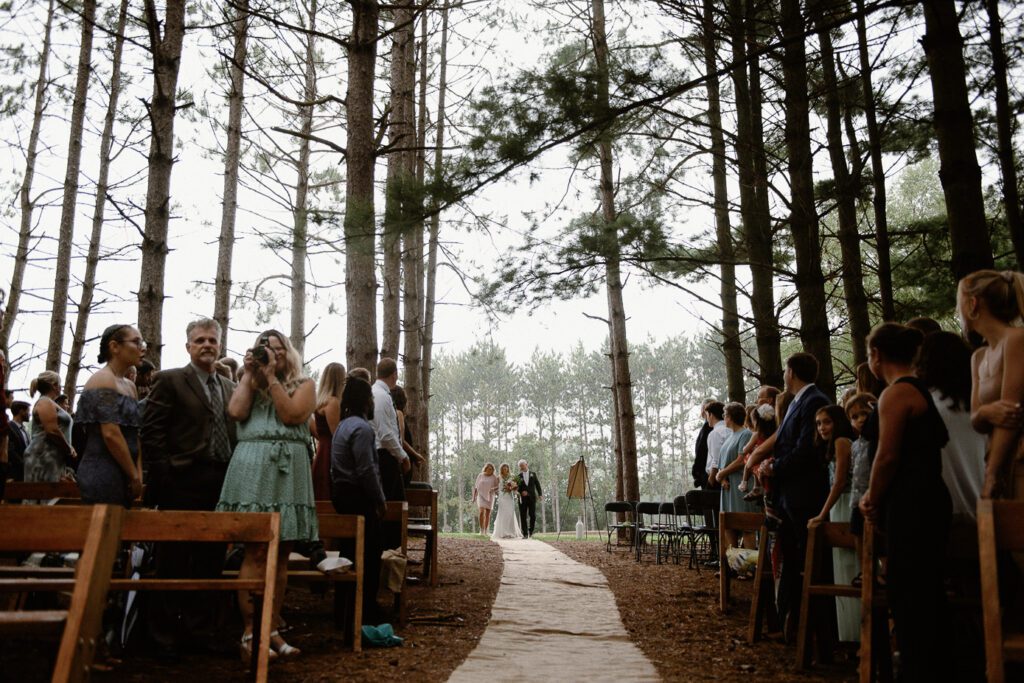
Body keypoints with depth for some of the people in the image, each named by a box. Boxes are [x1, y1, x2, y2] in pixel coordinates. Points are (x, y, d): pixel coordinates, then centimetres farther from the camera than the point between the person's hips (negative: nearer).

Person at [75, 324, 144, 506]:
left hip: (122, 475, 8)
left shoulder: (130, 386, 16)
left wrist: (138, 474, 1)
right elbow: (110, 434, -18)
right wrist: (134, 477, -13)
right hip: (103, 474, -8)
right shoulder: (103, 379, -10)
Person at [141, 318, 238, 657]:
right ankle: (165, 634, 15)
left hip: (222, 485, 5)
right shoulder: (170, 381, -1)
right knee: (174, 562, 4)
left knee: (210, 561, 11)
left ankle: (201, 629, 21)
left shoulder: (230, 387, 15)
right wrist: (163, 476, -13)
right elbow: (152, 432, -7)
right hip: (183, 484, -5)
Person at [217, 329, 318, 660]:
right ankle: (249, 633, -5)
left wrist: (271, 377, -3)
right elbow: (236, 411, -4)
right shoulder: (250, 384, 16)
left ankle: (271, 629, 9)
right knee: (256, 552, -7)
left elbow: (292, 415, -5)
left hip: (289, 471, 1)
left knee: (281, 553, 4)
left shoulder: (303, 384, 13)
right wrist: (249, 373, 3)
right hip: (252, 468, -1)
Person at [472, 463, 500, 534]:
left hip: (490, 496, 1)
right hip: (481, 495, -1)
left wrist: (493, 489, -19)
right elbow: (476, 487, 5)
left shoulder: (494, 477, 0)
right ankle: (482, 530, -13)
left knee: (488, 514, 4)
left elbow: (497, 486, 3)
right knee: (481, 512, -17)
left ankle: (486, 531, 11)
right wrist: (474, 497, 3)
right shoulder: (480, 476, 1)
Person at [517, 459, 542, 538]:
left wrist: (540, 494, -2)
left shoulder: (533, 474, 11)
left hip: (532, 498, 0)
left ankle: (530, 531, 13)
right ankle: (525, 533, 2)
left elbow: (537, 484, 8)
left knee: (533, 516, -4)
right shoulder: (518, 476, 8)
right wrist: (521, 492, -15)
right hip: (522, 498, 0)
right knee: (523, 516, -2)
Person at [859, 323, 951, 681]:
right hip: (930, 500, 10)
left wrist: (873, 499, -3)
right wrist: (877, 496, 14)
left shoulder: (895, 393, -15)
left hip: (910, 506, -10)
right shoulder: (924, 389, 14)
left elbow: (887, 456, -19)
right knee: (927, 592, 17)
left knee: (908, 597, -2)